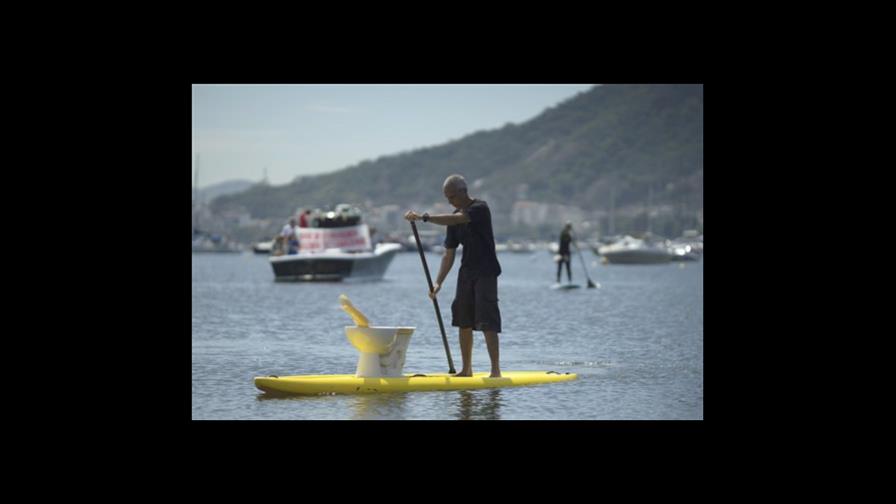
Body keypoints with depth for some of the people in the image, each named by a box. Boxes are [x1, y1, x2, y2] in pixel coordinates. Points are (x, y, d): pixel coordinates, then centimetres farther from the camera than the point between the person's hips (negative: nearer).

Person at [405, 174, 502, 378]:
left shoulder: (480, 208, -14)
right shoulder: (455, 218, 8)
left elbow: (456, 220, -33)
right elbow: (449, 254, 8)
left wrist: (424, 218, -40)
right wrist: (438, 282, -2)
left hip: (485, 272, -8)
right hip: (466, 272, 8)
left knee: (487, 322, -12)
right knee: (464, 321, 8)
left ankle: (495, 370, -12)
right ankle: (466, 369, 16)